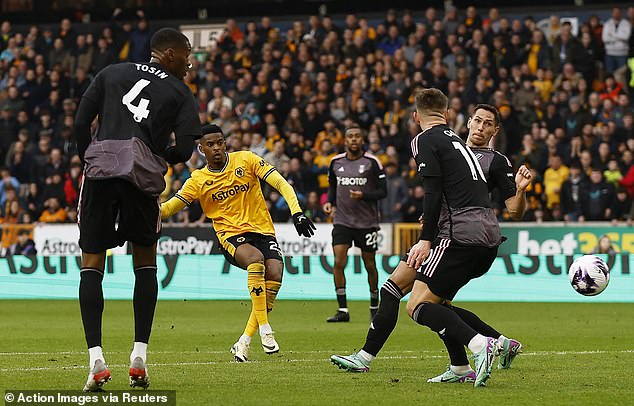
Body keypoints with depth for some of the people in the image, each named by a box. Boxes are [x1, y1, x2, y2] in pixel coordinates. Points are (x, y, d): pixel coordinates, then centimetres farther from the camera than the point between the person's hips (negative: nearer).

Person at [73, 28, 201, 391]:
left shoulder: (112, 73, 18)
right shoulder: (180, 92, 12)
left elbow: (81, 122, 10)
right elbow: (185, 149, 2)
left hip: (100, 167, 1)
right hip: (144, 176, -1)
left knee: (92, 263, 6)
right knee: (146, 261, 18)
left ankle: (96, 358, -7)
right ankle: (140, 355, 10)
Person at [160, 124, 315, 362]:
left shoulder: (246, 160, 2)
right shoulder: (198, 181, 4)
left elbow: (281, 184, -2)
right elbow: (168, 208, 2)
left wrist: (297, 213, -15)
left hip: (263, 231, 1)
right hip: (231, 236, -1)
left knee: (275, 273, -25)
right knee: (255, 259, -35)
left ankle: (244, 342, -15)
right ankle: (265, 330, -29)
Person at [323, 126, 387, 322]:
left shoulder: (372, 162, -5)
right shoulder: (336, 162, 6)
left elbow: (382, 191, -5)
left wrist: (363, 195, -21)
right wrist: (330, 202, 1)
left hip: (367, 222, -2)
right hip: (342, 221, 2)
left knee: (370, 265, 6)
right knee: (338, 262, -12)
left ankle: (374, 306, 26)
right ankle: (343, 310, -9)